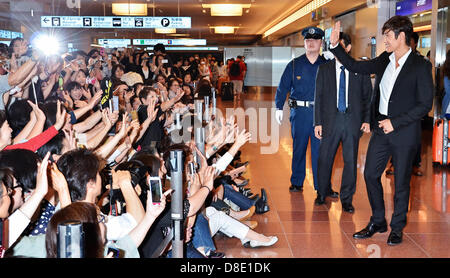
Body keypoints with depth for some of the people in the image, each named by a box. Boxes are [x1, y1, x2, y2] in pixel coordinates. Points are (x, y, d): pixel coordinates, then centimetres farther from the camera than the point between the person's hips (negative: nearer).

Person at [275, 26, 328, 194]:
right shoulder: (294, 65, 7)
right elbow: (283, 87, 7)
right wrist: (279, 108, -1)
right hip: (299, 112, 0)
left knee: (320, 149, 0)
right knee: (299, 148, 6)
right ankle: (296, 183, 18)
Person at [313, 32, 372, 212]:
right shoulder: (325, 69, 6)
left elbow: (367, 96, 6)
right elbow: (319, 97, 5)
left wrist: (367, 120, -4)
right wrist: (317, 122, -1)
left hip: (353, 120, 0)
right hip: (330, 119, 1)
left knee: (350, 161, 4)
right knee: (324, 158, 6)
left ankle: (347, 199, 16)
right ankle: (322, 193, 26)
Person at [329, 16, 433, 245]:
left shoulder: (420, 66, -11)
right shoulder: (384, 61, 6)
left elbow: (425, 104, -13)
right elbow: (355, 66, 15)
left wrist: (395, 122, -17)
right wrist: (335, 45, 5)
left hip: (405, 132, -6)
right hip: (381, 129, 6)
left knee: (401, 182, 6)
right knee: (370, 174, 8)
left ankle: (397, 228, 22)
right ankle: (377, 222, 25)